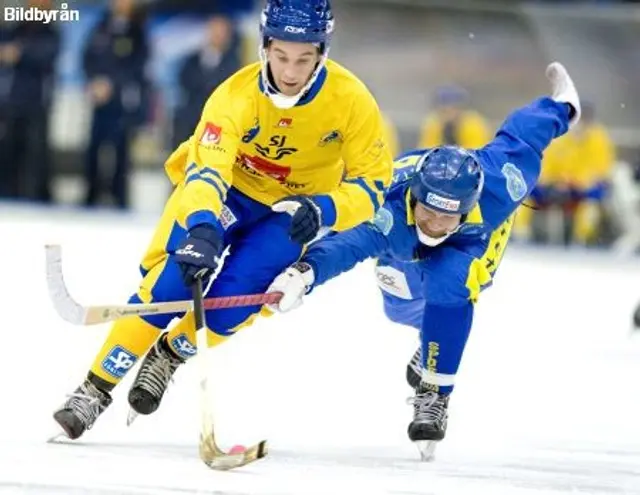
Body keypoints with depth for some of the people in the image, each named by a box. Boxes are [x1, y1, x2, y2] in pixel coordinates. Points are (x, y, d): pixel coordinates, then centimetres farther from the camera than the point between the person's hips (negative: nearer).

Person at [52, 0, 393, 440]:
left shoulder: (351, 101, -25)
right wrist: (201, 228, -60)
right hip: (224, 191, -1)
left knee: (230, 302, -19)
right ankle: (97, 388, -10)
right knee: (171, 282, -22)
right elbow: (206, 170, -40)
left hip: (291, 211, 1)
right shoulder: (237, 95, -30)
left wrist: (322, 211, -35)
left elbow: (372, 183, -16)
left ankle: (169, 355, 13)